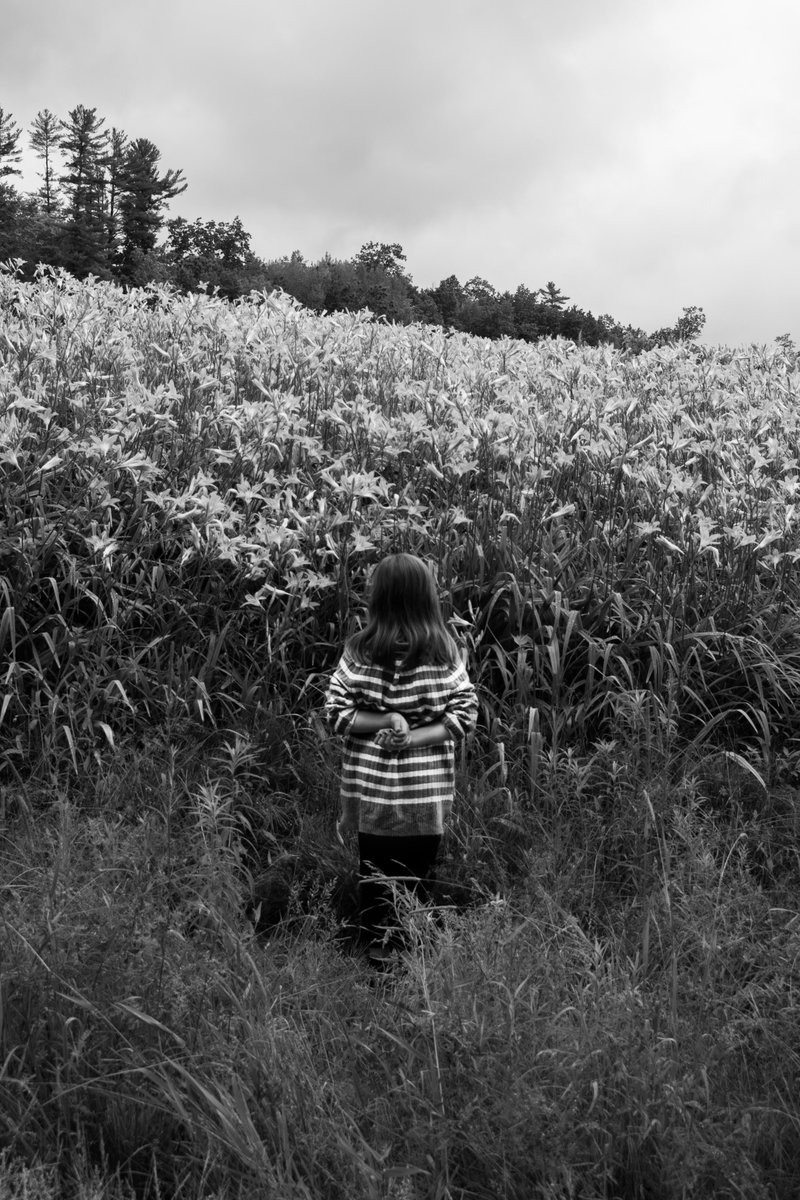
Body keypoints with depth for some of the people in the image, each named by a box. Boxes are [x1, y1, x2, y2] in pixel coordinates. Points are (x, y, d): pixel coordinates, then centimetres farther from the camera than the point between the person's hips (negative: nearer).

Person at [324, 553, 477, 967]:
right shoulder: (445, 652, -7)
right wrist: (416, 736, -11)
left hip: (371, 786, -1)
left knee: (376, 873, 16)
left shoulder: (358, 652, -8)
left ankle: (383, 950, 21)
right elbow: (464, 714, -8)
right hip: (427, 791, 1)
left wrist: (386, 721, -9)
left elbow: (334, 712, -8)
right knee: (418, 878, 15)